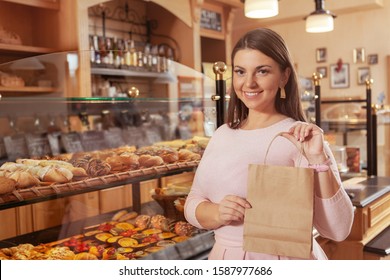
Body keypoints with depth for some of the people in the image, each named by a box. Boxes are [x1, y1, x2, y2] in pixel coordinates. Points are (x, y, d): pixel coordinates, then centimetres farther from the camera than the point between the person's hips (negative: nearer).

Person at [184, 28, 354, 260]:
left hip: (283, 260, -4)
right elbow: (193, 203, 3)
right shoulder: (222, 135, 1)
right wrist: (217, 213, -16)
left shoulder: (299, 138, -15)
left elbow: (338, 230, -18)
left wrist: (319, 159, -28)